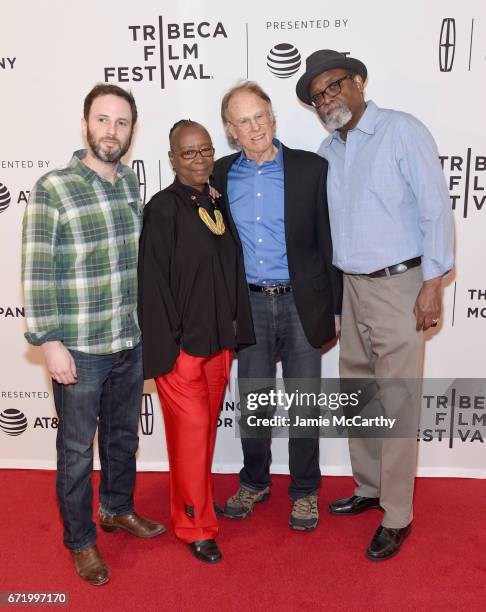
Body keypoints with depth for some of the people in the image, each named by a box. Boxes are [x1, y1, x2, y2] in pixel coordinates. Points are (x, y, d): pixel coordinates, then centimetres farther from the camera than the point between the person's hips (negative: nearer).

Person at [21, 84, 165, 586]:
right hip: (78, 350, -5)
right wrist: (49, 342, -14)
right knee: (77, 449, 11)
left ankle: (118, 508, 45)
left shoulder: (131, 183, 5)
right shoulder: (53, 188, -13)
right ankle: (80, 540, 32)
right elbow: (35, 273, -13)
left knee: (123, 435, 22)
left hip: (130, 343, 6)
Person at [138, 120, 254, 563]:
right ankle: (195, 526, 21)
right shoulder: (163, 207, -11)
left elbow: (232, 272, 11)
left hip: (218, 340, 6)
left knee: (208, 427, 18)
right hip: (181, 343, -6)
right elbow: (154, 281, -14)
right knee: (191, 430, 3)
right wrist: (165, 346, -15)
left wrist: (236, 332, 10)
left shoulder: (219, 205, 8)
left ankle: (196, 498, 39)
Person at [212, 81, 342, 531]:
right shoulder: (220, 176, 4)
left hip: (301, 303, -2)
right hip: (250, 305, 2)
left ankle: (305, 490, 29)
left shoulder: (311, 169, -3)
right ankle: (254, 482, 35)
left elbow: (329, 241, -2)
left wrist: (335, 307, -2)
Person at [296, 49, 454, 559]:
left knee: (397, 404, -1)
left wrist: (432, 282, -14)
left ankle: (397, 517, 14)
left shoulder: (402, 131, -6)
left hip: (398, 285, -6)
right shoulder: (327, 152, 11)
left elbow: (435, 207, -10)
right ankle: (369, 488, 32)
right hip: (351, 286, 7)